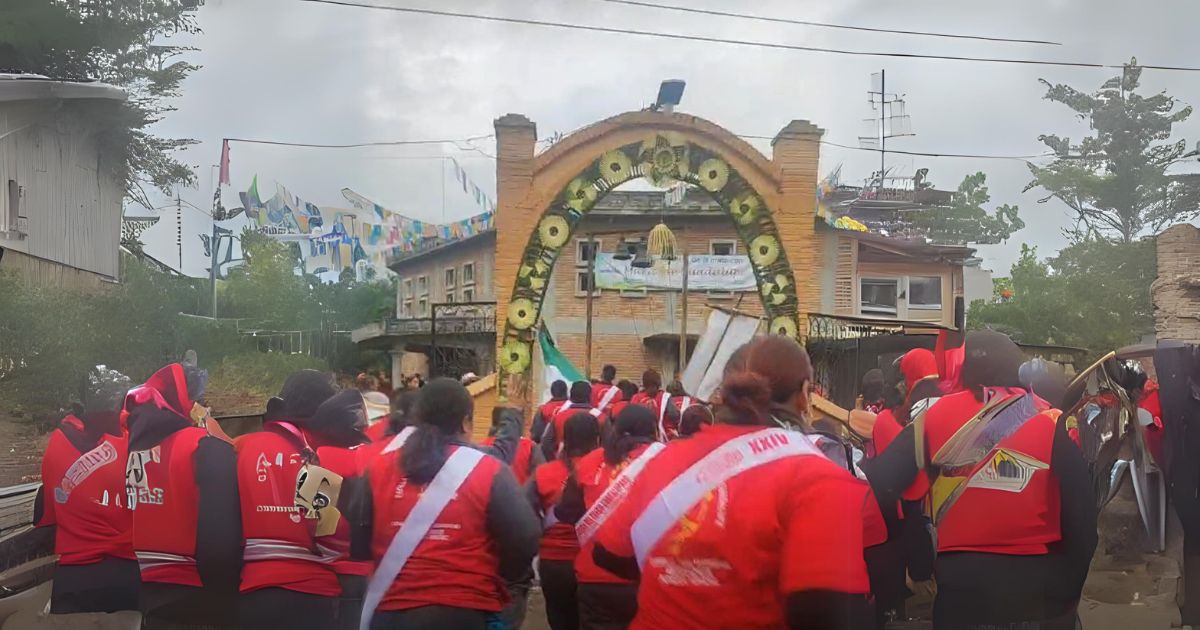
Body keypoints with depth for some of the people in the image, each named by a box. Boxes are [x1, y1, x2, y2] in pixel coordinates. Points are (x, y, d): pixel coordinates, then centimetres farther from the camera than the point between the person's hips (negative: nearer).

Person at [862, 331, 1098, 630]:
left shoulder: (935, 416, -1)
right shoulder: (1051, 421, -4)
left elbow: (879, 484, -3)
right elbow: (1081, 510, -5)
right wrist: (1071, 585, 5)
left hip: (961, 580, 0)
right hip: (1038, 582, 0)